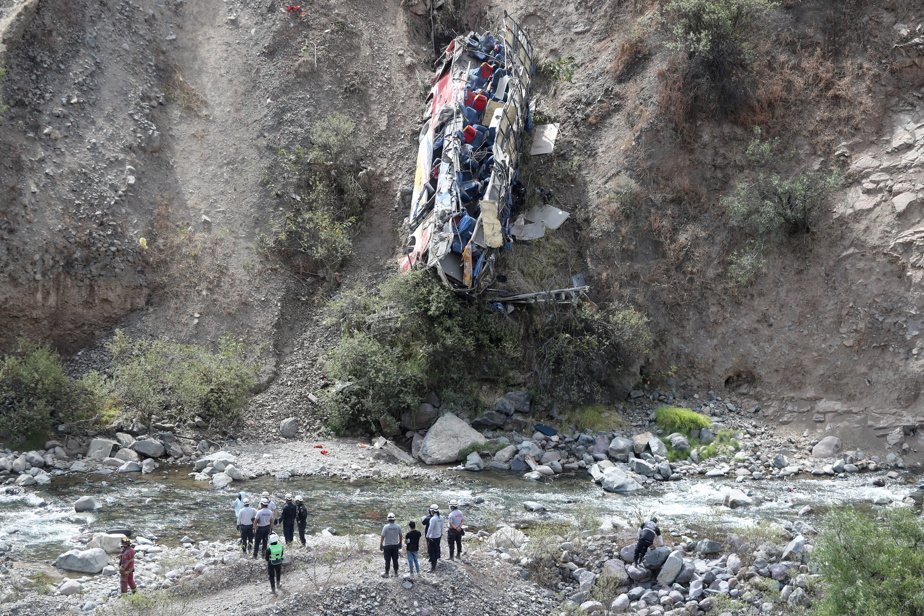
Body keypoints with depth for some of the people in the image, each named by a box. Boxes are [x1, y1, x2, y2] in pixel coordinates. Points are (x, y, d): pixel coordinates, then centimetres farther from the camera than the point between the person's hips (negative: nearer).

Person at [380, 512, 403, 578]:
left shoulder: (385, 527, -12)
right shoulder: (398, 527, -1)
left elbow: (382, 537, -12)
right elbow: (400, 536, 9)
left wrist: (381, 545, -4)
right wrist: (400, 544, 22)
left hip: (387, 545, -3)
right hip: (395, 545, 3)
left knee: (387, 560, 3)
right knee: (395, 560, 10)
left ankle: (386, 573, 8)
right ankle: (396, 573, 16)